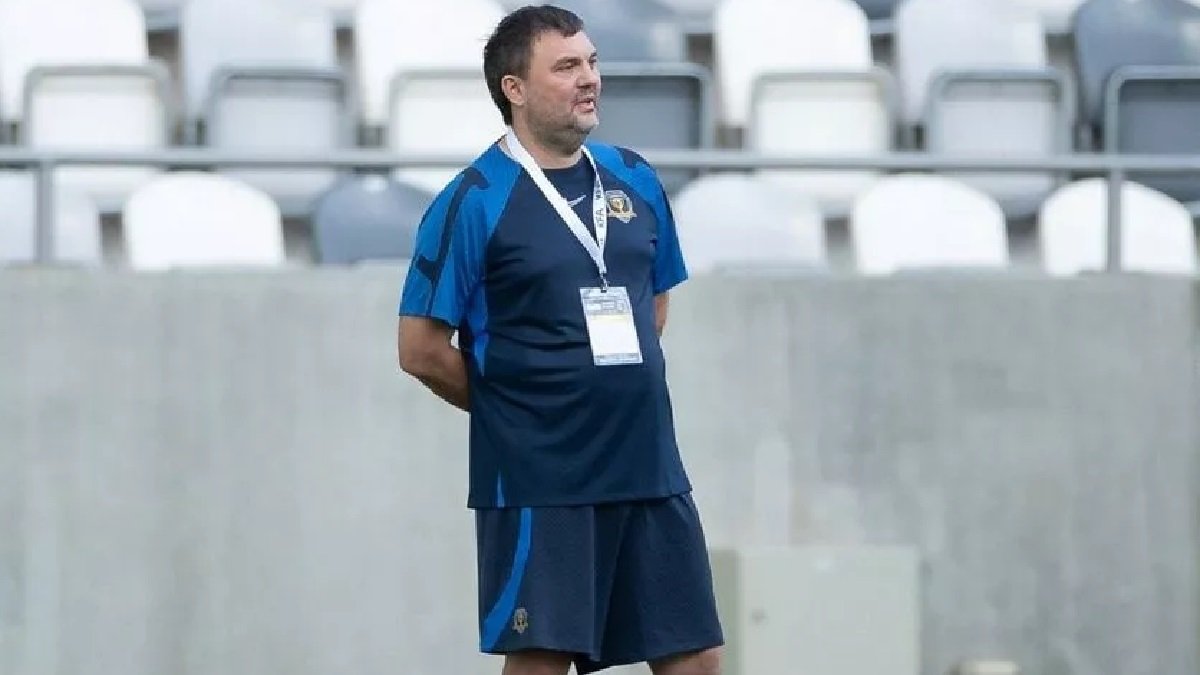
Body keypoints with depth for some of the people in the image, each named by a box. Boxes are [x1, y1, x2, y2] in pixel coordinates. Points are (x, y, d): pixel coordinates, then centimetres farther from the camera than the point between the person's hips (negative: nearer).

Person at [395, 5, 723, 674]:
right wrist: (515, 406, 2)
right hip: (538, 483, -5)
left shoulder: (634, 180, 9)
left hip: (649, 468, 6)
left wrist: (626, 390, 13)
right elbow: (421, 349, -7)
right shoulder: (474, 203, -8)